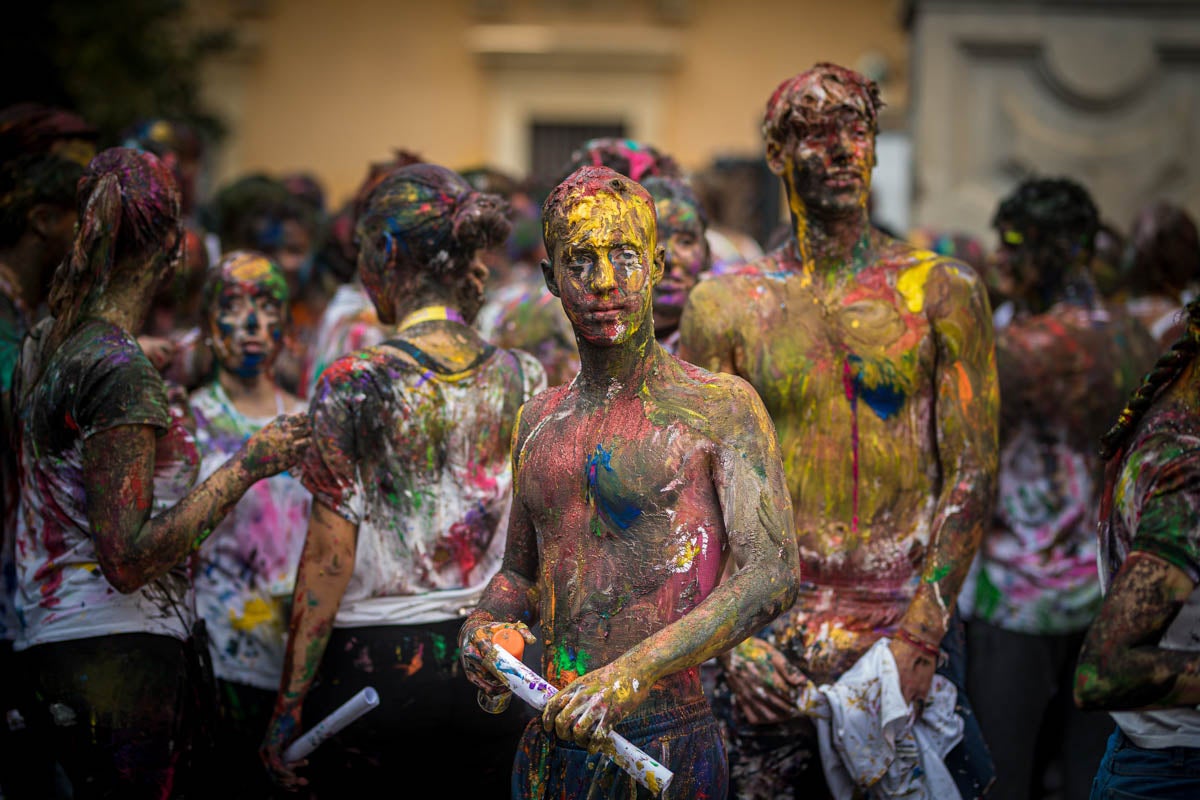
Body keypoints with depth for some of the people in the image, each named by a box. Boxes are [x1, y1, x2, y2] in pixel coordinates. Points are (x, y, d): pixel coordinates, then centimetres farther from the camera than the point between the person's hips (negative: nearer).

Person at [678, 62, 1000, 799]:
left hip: (910, 633, 0)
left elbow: (973, 475, -1)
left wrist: (920, 633, -10)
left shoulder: (942, 291, 3)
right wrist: (736, 637, -7)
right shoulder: (725, 305, 5)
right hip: (772, 641, 1)